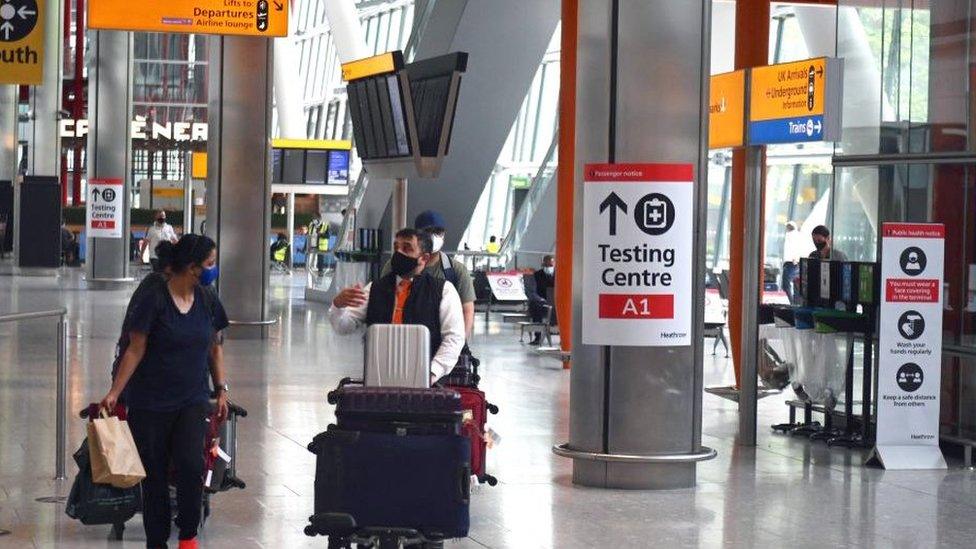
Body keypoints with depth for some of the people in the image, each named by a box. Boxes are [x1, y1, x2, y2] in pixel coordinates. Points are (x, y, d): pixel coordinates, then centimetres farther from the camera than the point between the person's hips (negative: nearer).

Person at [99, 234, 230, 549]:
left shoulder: (207, 302, 4)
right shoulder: (154, 300, -12)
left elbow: (214, 348, 16)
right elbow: (135, 350, -9)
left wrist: (221, 390, 12)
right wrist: (114, 392, -14)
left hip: (192, 401, 3)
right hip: (150, 402, -3)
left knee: (191, 465, -15)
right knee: (154, 475, 5)